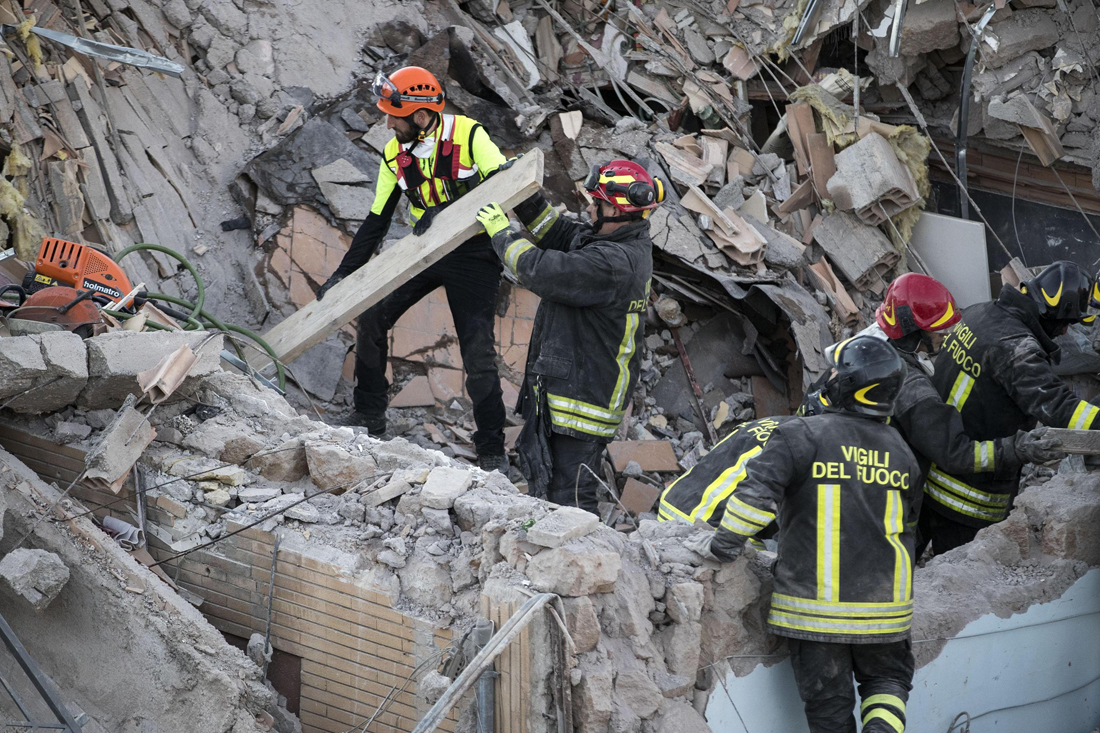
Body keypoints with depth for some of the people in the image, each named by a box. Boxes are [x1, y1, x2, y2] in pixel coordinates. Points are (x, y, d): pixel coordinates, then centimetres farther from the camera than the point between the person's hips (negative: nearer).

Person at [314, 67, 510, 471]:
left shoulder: (469, 134, -17)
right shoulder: (395, 154, -1)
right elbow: (376, 222, 6)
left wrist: (449, 212, -36)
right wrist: (342, 274, 4)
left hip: (473, 252, -5)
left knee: (478, 352, -12)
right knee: (371, 317, -2)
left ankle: (492, 450, -3)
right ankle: (369, 414, 15)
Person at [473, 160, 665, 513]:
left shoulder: (613, 264, -27)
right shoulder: (628, 245, 6)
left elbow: (541, 272, -26)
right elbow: (559, 234, 19)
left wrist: (501, 231, -11)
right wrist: (527, 197, 10)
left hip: (581, 399, -11)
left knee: (569, 496, -8)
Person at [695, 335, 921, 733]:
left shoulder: (803, 435, -12)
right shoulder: (901, 453, 6)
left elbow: (757, 491, -21)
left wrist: (724, 544, -9)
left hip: (814, 602, -3)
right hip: (883, 606, 3)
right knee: (887, 679, 21)